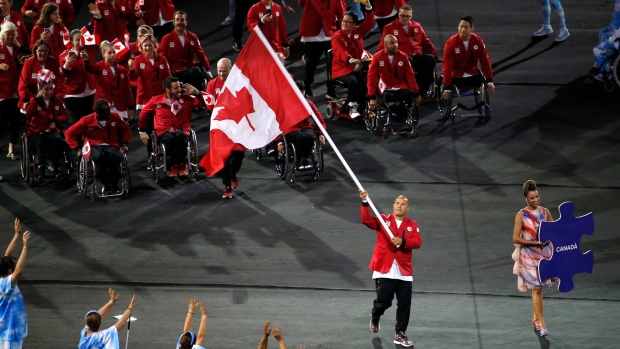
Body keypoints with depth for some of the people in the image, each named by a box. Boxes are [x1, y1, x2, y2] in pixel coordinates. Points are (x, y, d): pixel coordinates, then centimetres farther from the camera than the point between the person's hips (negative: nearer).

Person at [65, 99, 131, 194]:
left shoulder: (115, 117, 2)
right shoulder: (87, 120, -4)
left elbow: (126, 129, 21)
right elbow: (69, 133, 4)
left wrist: (124, 143, 8)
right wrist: (76, 147, -5)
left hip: (111, 146, 1)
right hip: (95, 147, -1)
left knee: (116, 157, -37)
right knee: (99, 156, -40)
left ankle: (113, 184, -17)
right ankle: (105, 184, -22)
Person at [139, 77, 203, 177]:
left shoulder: (186, 98, 4)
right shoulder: (156, 100, 2)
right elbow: (144, 114, 17)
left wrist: (197, 92, -12)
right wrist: (142, 131, 18)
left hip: (181, 131, 0)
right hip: (164, 133, 0)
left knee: (180, 136, -38)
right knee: (169, 138, -38)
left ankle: (183, 165, -21)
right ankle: (173, 166, -21)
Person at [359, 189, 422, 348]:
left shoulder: (412, 225, 7)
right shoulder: (383, 220, 3)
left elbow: (418, 242, -7)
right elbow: (367, 220, -15)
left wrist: (403, 241, -25)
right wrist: (365, 203, -29)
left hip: (404, 272, 2)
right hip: (384, 271, -2)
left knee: (404, 305, 2)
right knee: (384, 301, -3)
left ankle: (400, 335, 14)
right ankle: (375, 316, 32)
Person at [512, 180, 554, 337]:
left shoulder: (545, 212, 2)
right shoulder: (521, 215, -10)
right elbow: (516, 239, -14)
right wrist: (535, 243, -20)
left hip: (544, 252, 4)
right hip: (529, 255, -4)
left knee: (539, 287, 13)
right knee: (536, 288, -8)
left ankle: (536, 317, 32)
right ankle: (541, 324, -7)